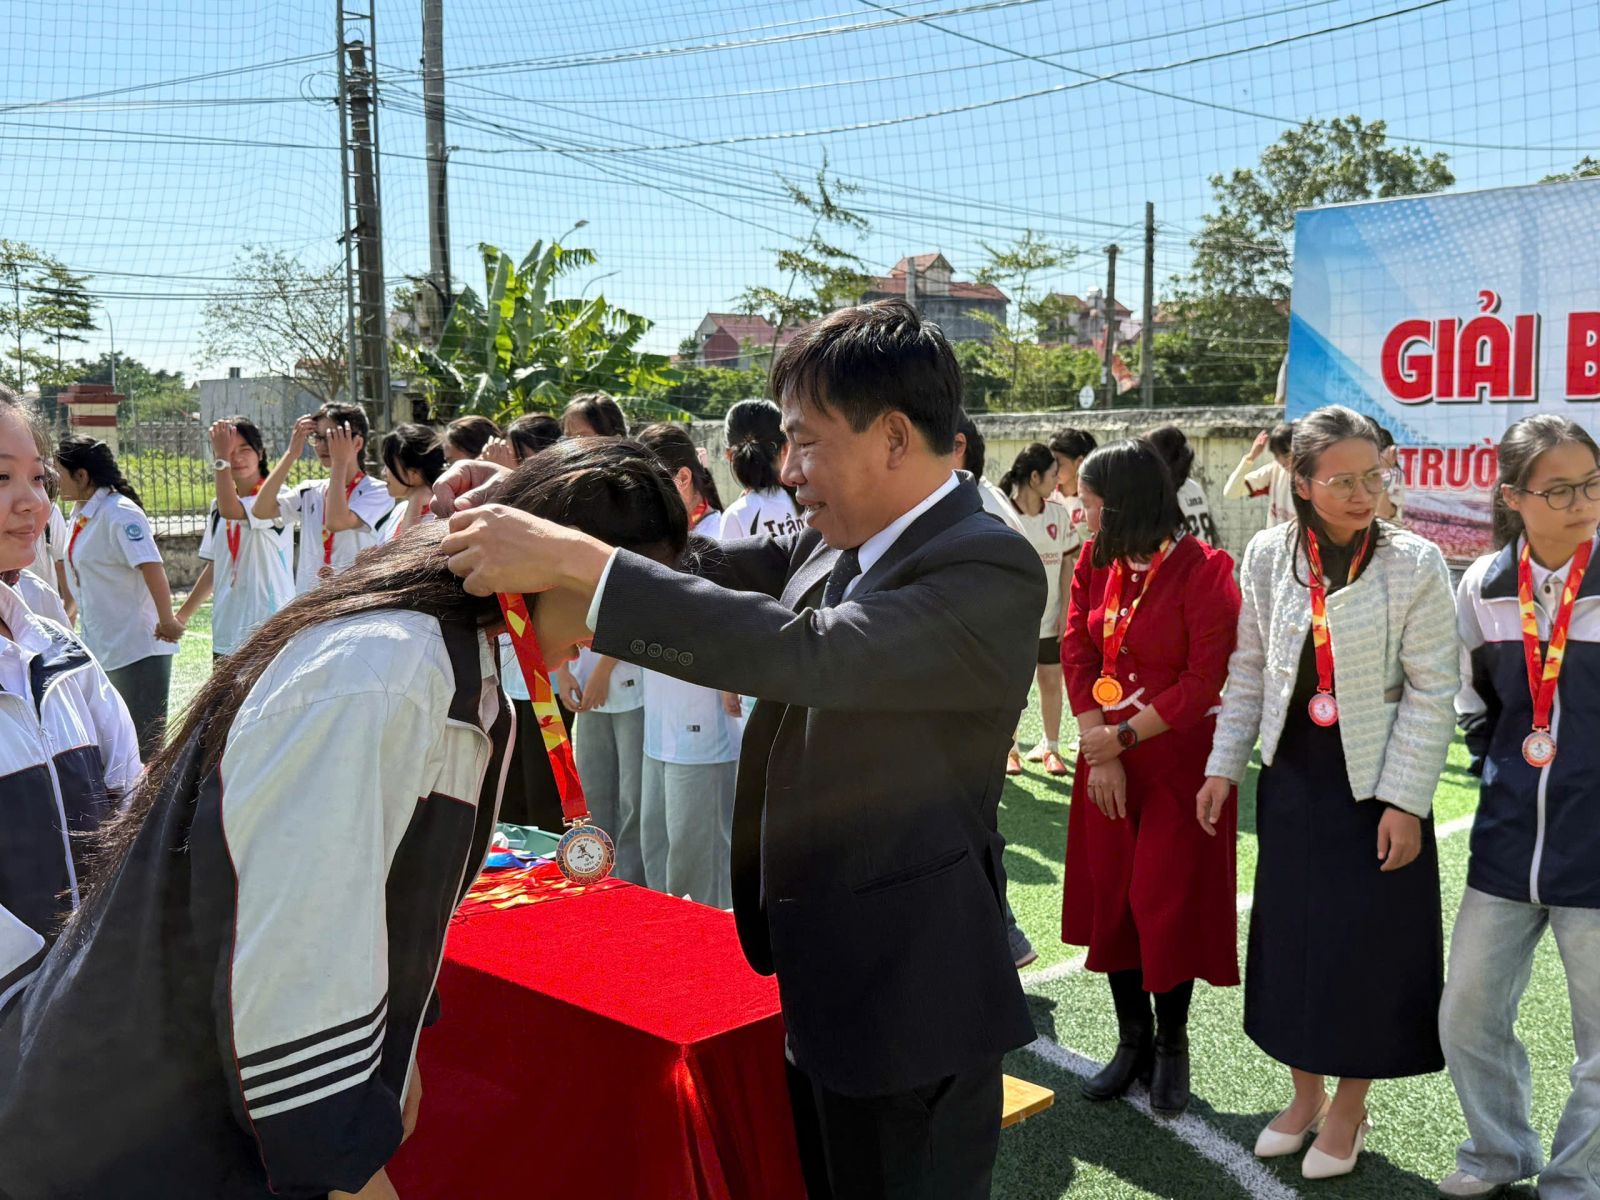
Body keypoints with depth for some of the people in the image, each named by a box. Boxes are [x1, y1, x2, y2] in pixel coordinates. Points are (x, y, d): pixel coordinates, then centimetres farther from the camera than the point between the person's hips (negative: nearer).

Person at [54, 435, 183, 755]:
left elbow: (152, 567, -25)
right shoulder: (81, 512, 9)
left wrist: (167, 620, -29)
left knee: (146, 744, -2)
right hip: (101, 648, 9)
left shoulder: (119, 513, -18)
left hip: (138, 648, -9)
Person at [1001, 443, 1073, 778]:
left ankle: (1050, 747, 20)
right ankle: (1010, 749, 18)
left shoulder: (1059, 513, 2)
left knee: (1051, 682, 7)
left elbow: (1066, 563, 6)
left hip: (1050, 616, 3)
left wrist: (1065, 610, 1)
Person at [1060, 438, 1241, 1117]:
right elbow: (1077, 654, 0)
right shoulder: (1095, 564, 3)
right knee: (1110, 897, 9)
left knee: (1166, 904, 1)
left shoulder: (1204, 571, -14)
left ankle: (1172, 1046, 21)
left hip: (1178, 760, -5)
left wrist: (1122, 738, -13)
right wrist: (1097, 751, -9)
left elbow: (1205, 681, -16)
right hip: (1105, 758, 5)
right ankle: (1132, 1041, 25)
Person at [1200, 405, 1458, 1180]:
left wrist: (1405, 801, -13)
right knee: (1291, 936, 12)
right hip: (1292, 776, 3)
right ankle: (1304, 1095, 32)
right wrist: (1223, 766, 4)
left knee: (1368, 947, 6)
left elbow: (1432, 692, -10)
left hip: (1375, 784, -3)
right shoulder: (1268, 556, -1)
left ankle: (1348, 1110, 27)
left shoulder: (1414, 564, -11)